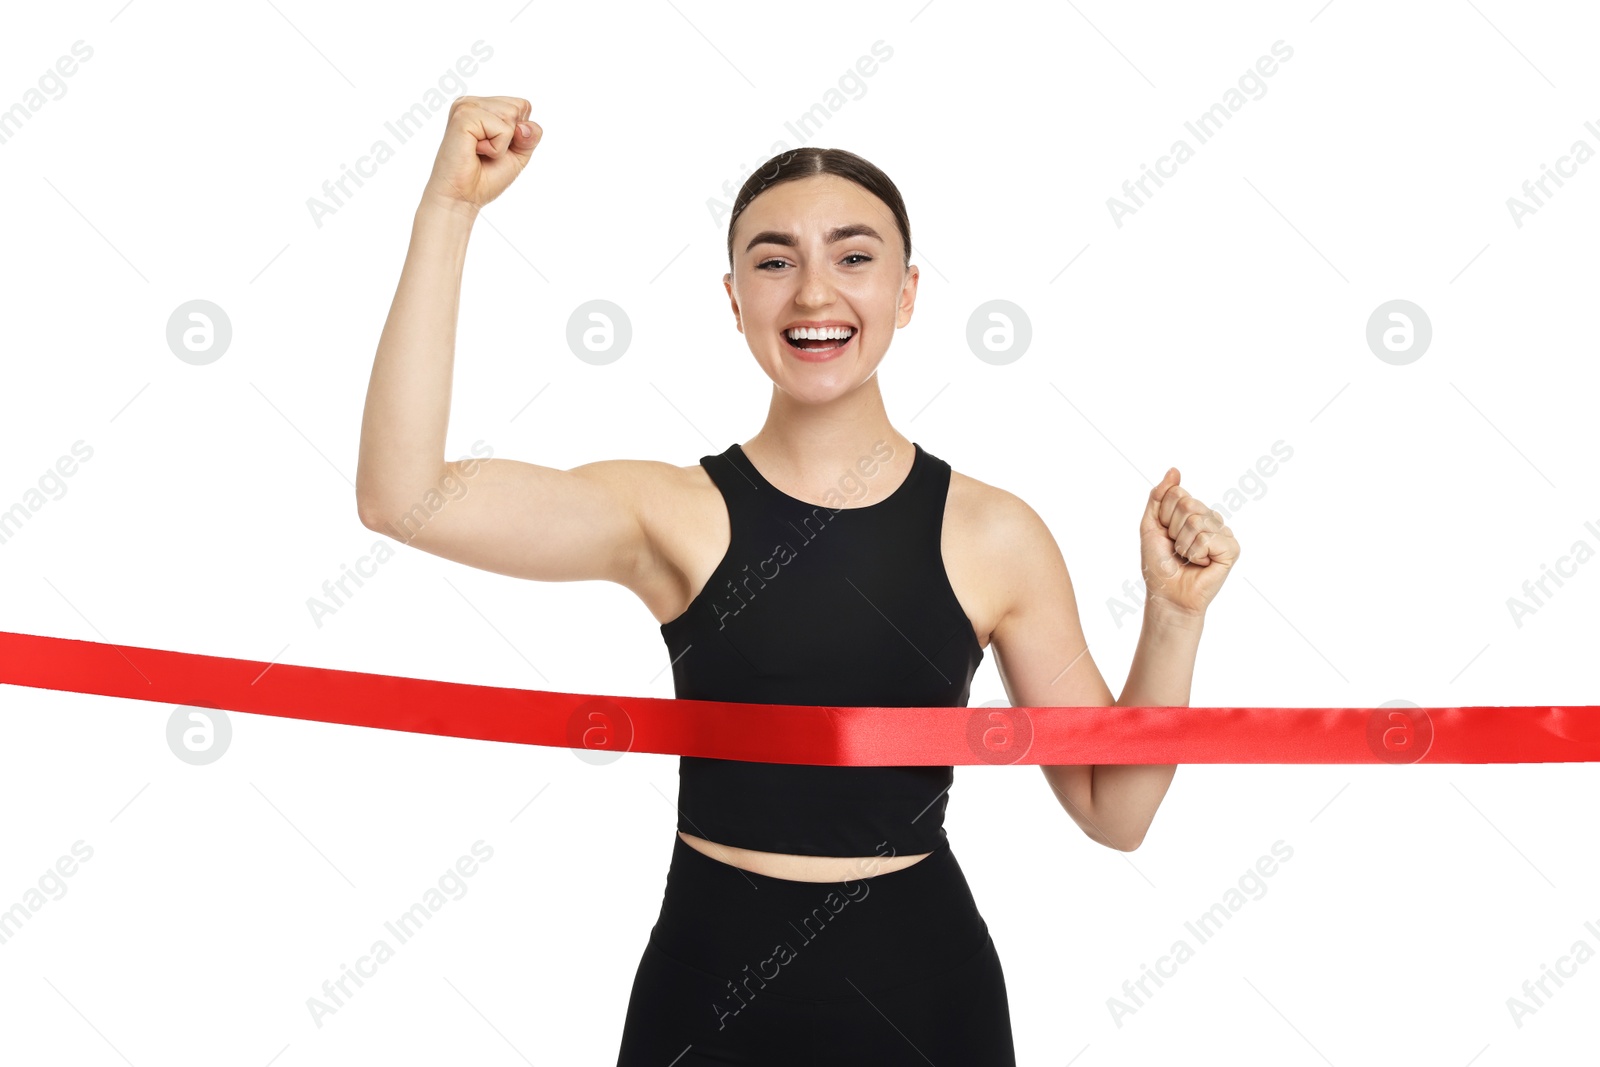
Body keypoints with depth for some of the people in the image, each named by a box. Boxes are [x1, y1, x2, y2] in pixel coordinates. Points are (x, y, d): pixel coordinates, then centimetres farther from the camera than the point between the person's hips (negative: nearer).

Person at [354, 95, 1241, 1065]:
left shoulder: (994, 536, -5)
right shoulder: (669, 515, -7)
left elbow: (1114, 810, 1)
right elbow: (402, 496, -22)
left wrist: (1174, 617, -13)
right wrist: (450, 208, -20)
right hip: (709, 987, 0)